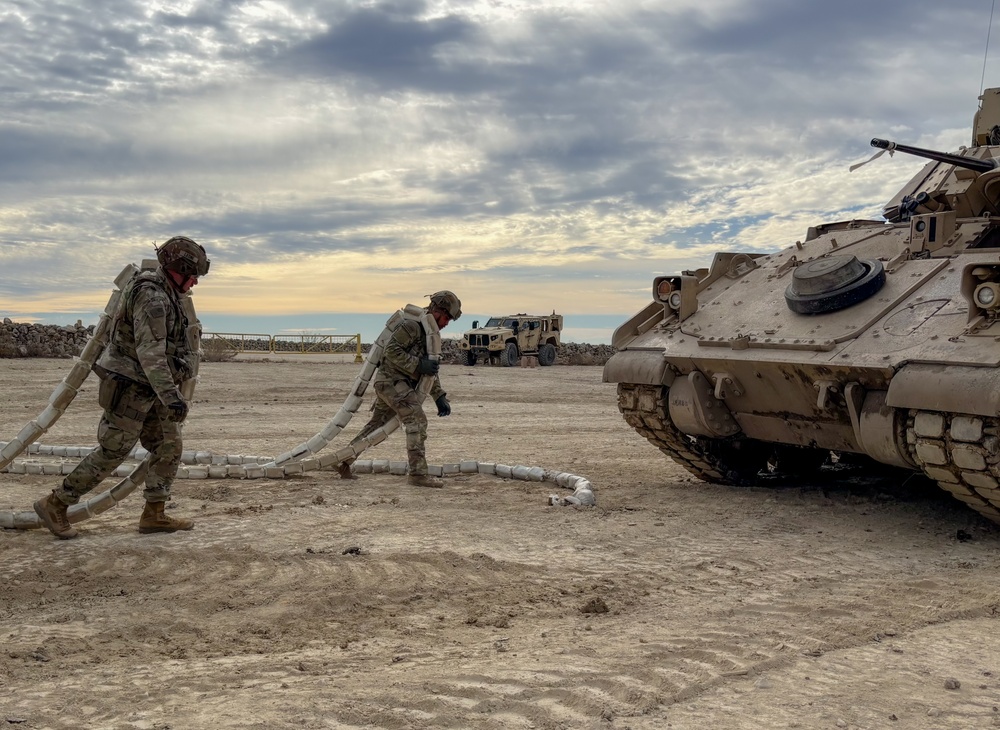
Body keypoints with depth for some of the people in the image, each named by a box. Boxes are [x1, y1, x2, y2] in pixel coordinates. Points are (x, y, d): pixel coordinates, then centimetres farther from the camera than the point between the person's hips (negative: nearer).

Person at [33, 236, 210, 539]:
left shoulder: (165, 294, 10)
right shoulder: (152, 296, -22)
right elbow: (150, 352, -31)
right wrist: (169, 395, -37)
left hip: (147, 388, 10)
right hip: (129, 387, -10)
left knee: (169, 448, 8)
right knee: (111, 453, -3)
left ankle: (154, 515, 12)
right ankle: (55, 504, 9)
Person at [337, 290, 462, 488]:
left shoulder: (431, 332, 17)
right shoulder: (413, 324, -13)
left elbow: (430, 370, 21)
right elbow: (392, 350, -21)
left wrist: (440, 397, 14)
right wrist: (418, 365, -22)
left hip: (391, 383, 10)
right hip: (392, 380, -10)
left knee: (376, 425, 17)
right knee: (417, 421, -16)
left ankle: (344, 462, 27)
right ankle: (418, 474, -16)